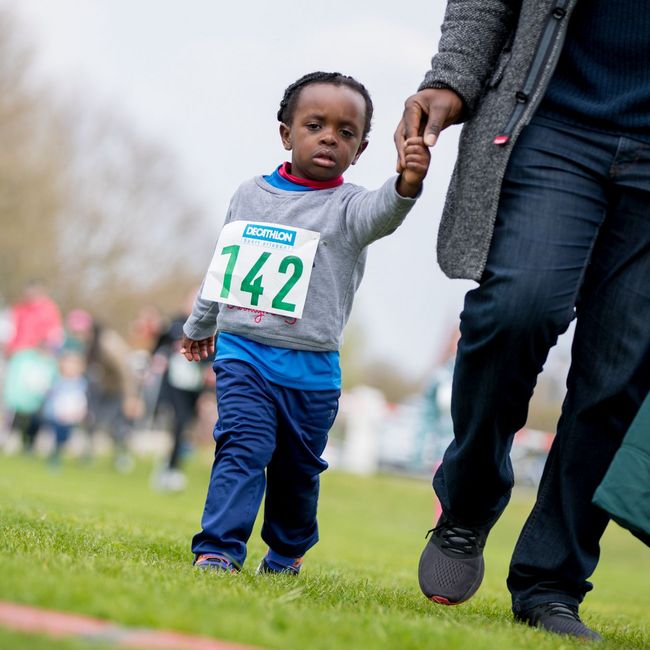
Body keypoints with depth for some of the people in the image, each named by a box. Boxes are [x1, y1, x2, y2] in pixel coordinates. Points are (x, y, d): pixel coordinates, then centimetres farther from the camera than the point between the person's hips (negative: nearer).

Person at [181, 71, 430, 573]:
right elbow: (224, 265, 21)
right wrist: (200, 325, 32)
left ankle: (286, 552, 32)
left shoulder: (347, 207, -3)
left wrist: (406, 187, -51)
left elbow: (381, 214, -29)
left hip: (312, 368, -1)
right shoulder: (250, 195, 7)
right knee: (243, 447, -15)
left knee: (298, 467, 12)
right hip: (243, 353, 1)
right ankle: (219, 550, -16)